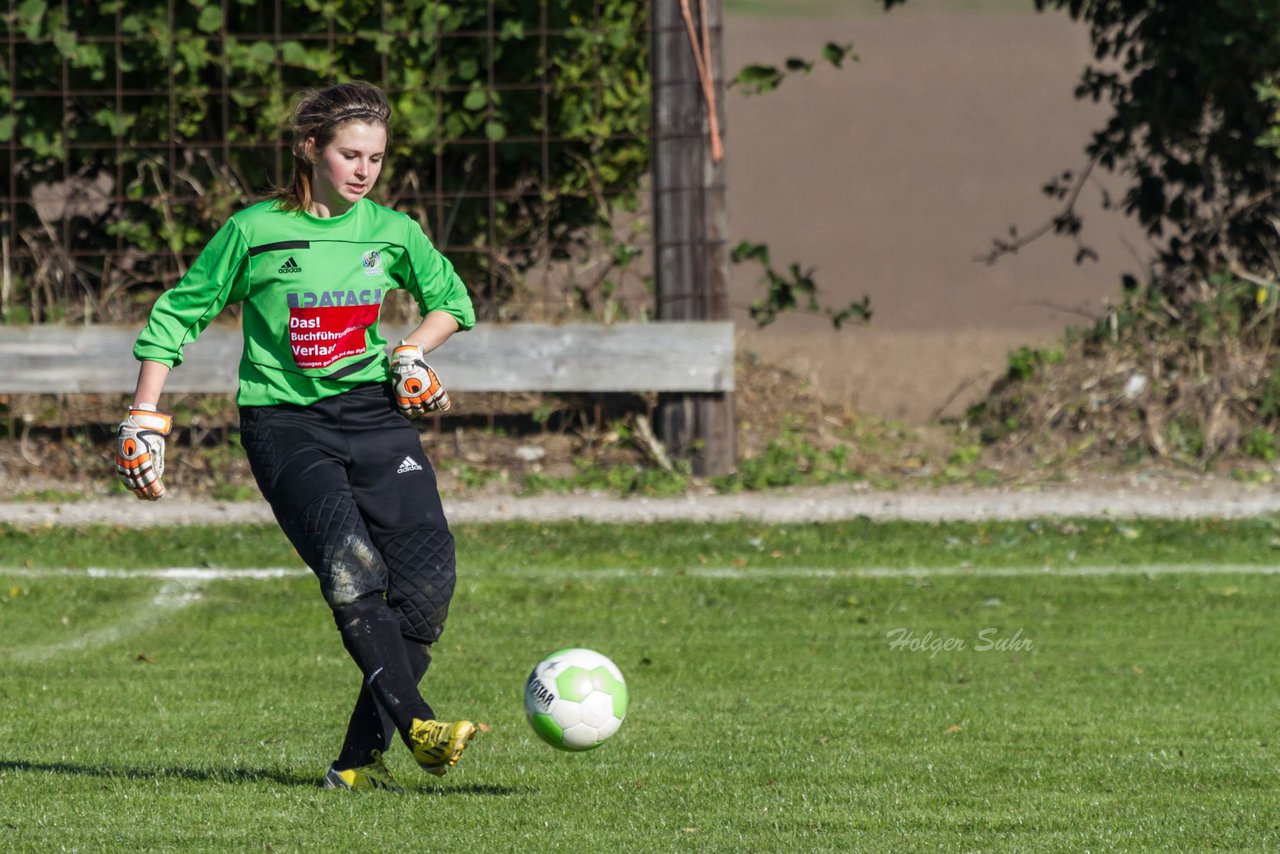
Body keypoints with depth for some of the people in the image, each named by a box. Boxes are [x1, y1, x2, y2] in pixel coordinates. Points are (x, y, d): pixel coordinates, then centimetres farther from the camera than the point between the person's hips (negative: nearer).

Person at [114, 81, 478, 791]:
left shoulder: (392, 232, 7)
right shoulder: (255, 231, -2)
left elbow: (450, 300, 26)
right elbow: (176, 315, 6)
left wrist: (414, 353, 7)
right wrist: (144, 425, 3)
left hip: (374, 412, 4)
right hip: (286, 425, -4)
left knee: (426, 578, -11)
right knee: (351, 566, -27)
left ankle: (360, 759, -4)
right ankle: (415, 726, -30)